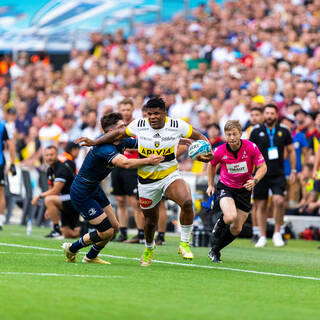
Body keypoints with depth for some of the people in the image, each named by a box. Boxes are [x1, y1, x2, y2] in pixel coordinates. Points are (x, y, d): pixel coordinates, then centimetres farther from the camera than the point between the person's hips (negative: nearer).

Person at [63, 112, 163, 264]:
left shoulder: (121, 142, -2)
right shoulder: (104, 148, -31)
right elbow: (125, 163, -47)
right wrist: (148, 161, -49)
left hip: (95, 189, 10)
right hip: (81, 193, -10)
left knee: (114, 226, 12)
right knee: (106, 231, -7)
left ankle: (91, 257, 33)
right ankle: (71, 249, 15)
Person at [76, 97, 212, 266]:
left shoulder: (177, 125, -11)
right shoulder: (139, 125, -8)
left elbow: (199, 137, 2)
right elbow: (119, 133, 8)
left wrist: (206, 152, -16)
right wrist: (94, 142, 5)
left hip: (170, 176, -1)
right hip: (147, 181, 1)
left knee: (187, 202, -30)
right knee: (150, 221, 10)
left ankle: (184, 243, -12)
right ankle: (149, 249, 44)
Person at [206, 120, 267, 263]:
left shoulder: (251, 148, -17)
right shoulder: (220, 151, -15)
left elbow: (262, 167, -8)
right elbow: (212, 165, 7)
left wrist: (254, 180, -26)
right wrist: (210, 185, 9)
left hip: (244, 190, 2)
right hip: (225, 187, -2)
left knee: (236, 229, 4)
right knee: (230, 217, -31)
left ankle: (215, 251, 25)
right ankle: (219, 225, 3)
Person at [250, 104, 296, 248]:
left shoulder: (283, 131, 4)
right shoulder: (256, 131, 2)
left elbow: (291, 151, 13)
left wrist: (293, 171, 10)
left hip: (278, 174, 0)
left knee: (279, 201, -17)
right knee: (261, 205, 2)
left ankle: (277, 233, -1)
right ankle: (262, 237, 12)